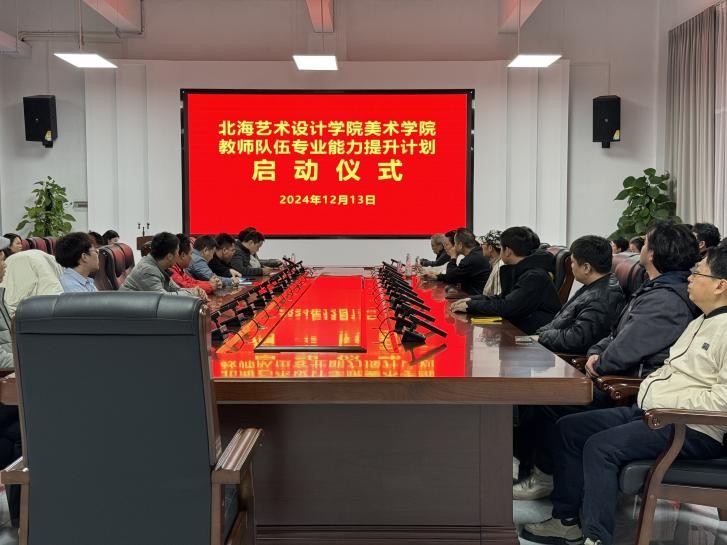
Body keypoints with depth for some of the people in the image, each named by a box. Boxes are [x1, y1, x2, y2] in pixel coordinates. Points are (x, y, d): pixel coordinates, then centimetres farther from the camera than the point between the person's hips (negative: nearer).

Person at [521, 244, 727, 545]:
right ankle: (566, 520, 11)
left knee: (600, 447, -27)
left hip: (694, 430, -11)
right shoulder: (700, 322, 19)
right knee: (569, 427, 5)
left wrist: (672, 407, -20)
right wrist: (648, 388, 10)